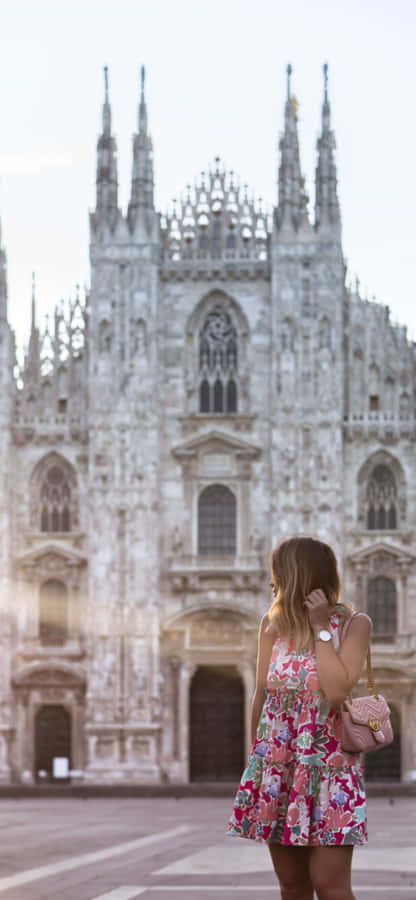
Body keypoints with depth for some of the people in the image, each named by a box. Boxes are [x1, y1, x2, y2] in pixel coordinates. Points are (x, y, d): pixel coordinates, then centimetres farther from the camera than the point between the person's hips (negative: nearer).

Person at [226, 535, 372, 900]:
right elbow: (262, 694, 11)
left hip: (329, 766, -4)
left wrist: (321, 628, -13)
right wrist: (256, 759, 13)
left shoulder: (354, 623, -5)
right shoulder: (274, 623, 7)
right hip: (278, 764, 4)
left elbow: (337, 690, -19)